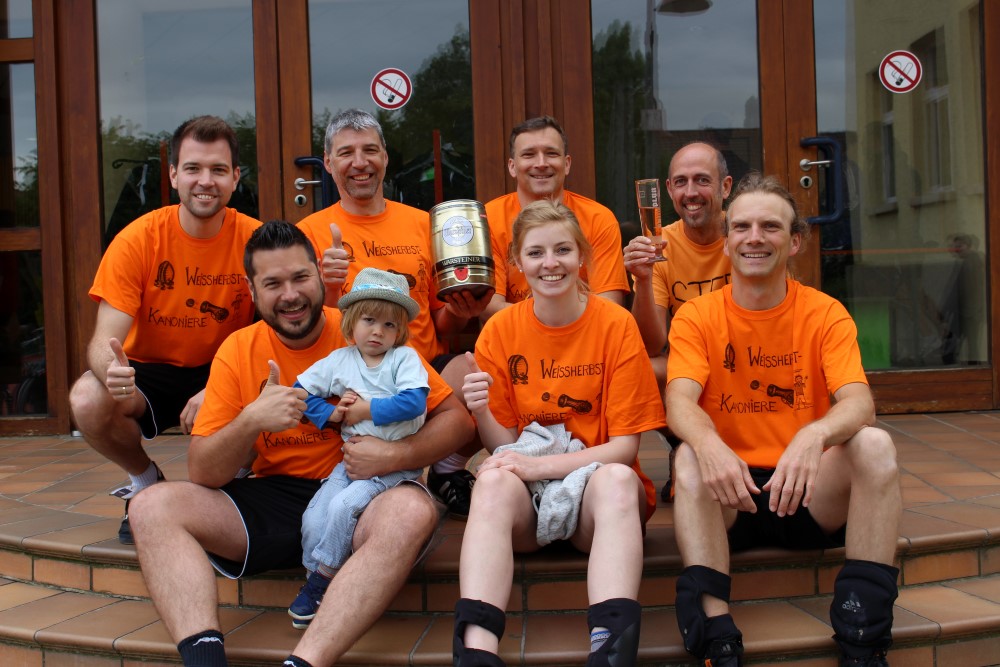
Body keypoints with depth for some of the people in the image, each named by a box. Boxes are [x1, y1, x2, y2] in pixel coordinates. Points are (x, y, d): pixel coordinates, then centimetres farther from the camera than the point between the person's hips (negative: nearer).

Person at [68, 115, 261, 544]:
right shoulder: (137, 240, -15)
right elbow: (104, 339, -18)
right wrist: (111, 369, -44)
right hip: (150, 372, 1)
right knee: (87, 402, -29)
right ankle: (145, 480, 5)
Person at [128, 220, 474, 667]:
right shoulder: (238, 350, 4)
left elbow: (456, 418, -1)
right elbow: (201, 475, 1)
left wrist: (396, 455, -20)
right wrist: (251, 421, -18)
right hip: (270, 504, 3)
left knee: (413, 511, -35)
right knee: (153, 507, -14)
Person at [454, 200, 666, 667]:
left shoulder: (616, 325, -3)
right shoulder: (501, 330, 3)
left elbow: (624, 446, -6)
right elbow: (502, 446, 4)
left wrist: (541, 465, -19)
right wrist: (481, 412, -18)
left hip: (598, 489, -1)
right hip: (524, 499, 1)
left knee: (617, 478, -34)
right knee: (494, 480, -32)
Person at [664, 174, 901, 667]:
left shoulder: (825, 314, 0)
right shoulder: (697, 317, 0)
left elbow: (859, 403, -16)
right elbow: (680, 401, -17)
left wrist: (816, 435, -40)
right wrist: (708, 444, -41)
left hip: (810, 495, 1)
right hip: (729, 496, 0)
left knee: (874, 443, -24)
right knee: (689, 456, -29)